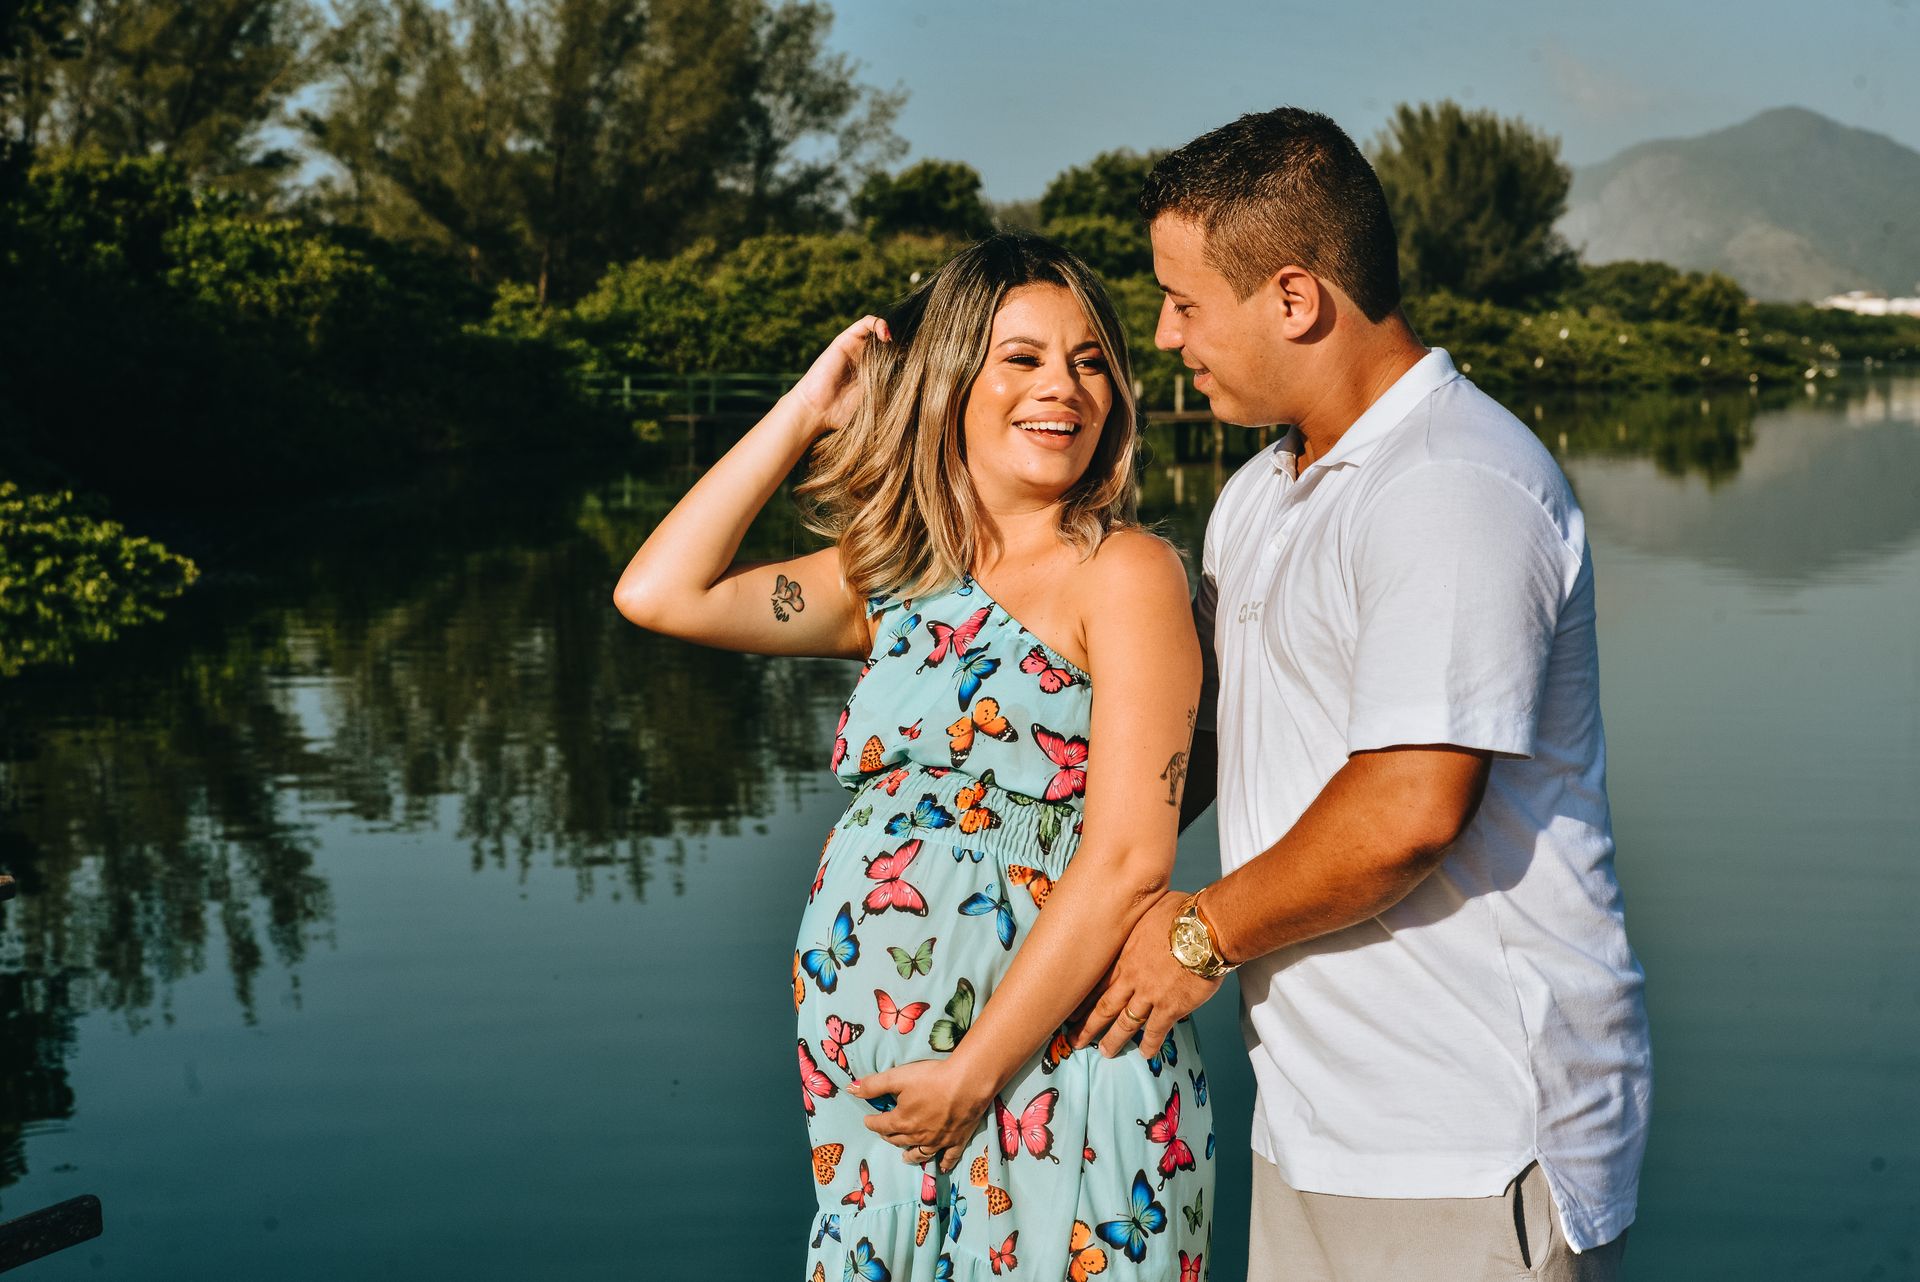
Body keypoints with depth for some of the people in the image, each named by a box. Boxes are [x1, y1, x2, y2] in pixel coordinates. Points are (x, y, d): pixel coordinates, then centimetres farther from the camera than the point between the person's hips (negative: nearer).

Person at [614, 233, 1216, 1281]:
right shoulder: (896, 580, 12)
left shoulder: (1125, 574, -6)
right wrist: (805, 410, 5)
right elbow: (658, 593, 4)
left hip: (1050, 1093, -5)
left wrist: (974, 1073, -15)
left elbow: (1129, 860, -13)